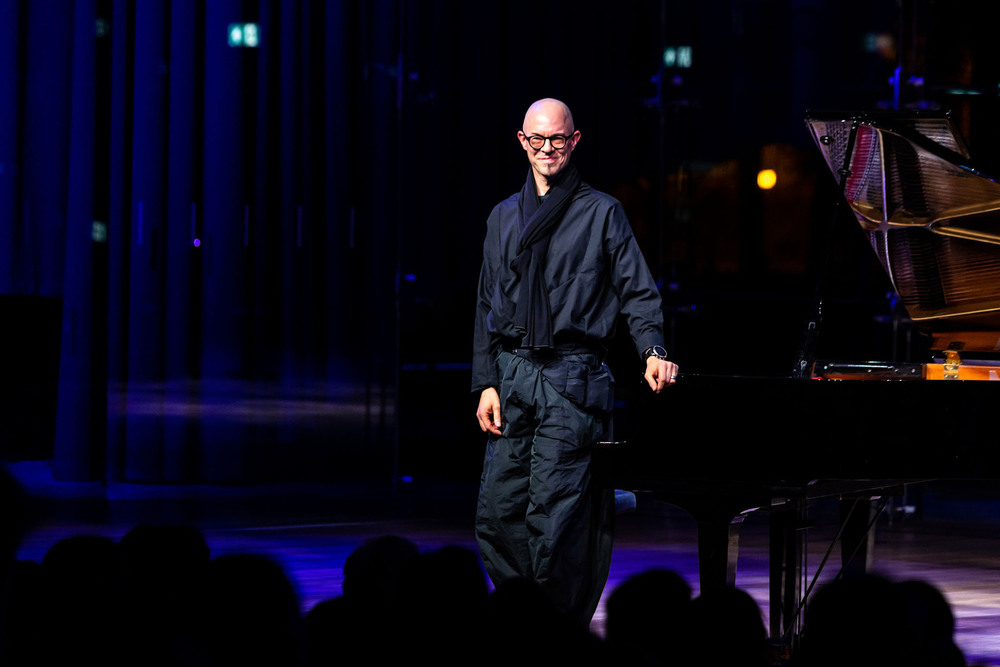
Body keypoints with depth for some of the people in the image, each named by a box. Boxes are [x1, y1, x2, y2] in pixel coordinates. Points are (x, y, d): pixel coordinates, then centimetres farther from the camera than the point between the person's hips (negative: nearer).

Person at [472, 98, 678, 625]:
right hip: (513, 375, 5)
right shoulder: (503, 218, 17)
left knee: (553, 517, -9)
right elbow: (488, 306, 18)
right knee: (496, 514, 2)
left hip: (572, 378, -5)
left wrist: (653, 351, -19)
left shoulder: (602, 213, 4)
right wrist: (486, 382, 9)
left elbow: (636, 291, -2)